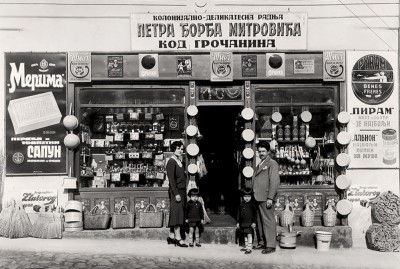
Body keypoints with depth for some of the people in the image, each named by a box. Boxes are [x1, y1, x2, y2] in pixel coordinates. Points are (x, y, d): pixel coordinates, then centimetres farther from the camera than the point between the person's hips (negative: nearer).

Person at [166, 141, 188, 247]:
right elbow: (171, 179, -16)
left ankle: (171, 237, 16)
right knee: (177, 213, -8)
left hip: (182, 191, 9)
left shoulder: (180, 162, 15)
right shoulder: (171, 162, -10)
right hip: (176, 191, -9)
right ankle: (178, 238, -7)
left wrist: (183, 192, 15)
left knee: (177, 214, 10)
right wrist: (176, 193, -21)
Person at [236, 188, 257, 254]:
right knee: (245, 235, 16)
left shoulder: (252, 205, -7)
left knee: (249, 235, -7)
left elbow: (255, 214, -5)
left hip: (249, 223, -6)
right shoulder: (241, 205, 7)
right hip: (243, 223, 6)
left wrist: (254, 222, -10)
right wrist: (238, 222, 13)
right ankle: (246, 247, 27)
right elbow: (239, 214, 14)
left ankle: (249, 248, -4)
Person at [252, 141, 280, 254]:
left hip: (266, 198, -8)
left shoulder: (272, 164, -6)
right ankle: (262, 242, 21)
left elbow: (274, 182, -14)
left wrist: (270, 198, -19)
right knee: (260, 221, 12)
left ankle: (271, 246, -2)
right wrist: (254, 195, 14)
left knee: (268, 221, -5)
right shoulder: (260, 164, 21)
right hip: (258, 198, 8)